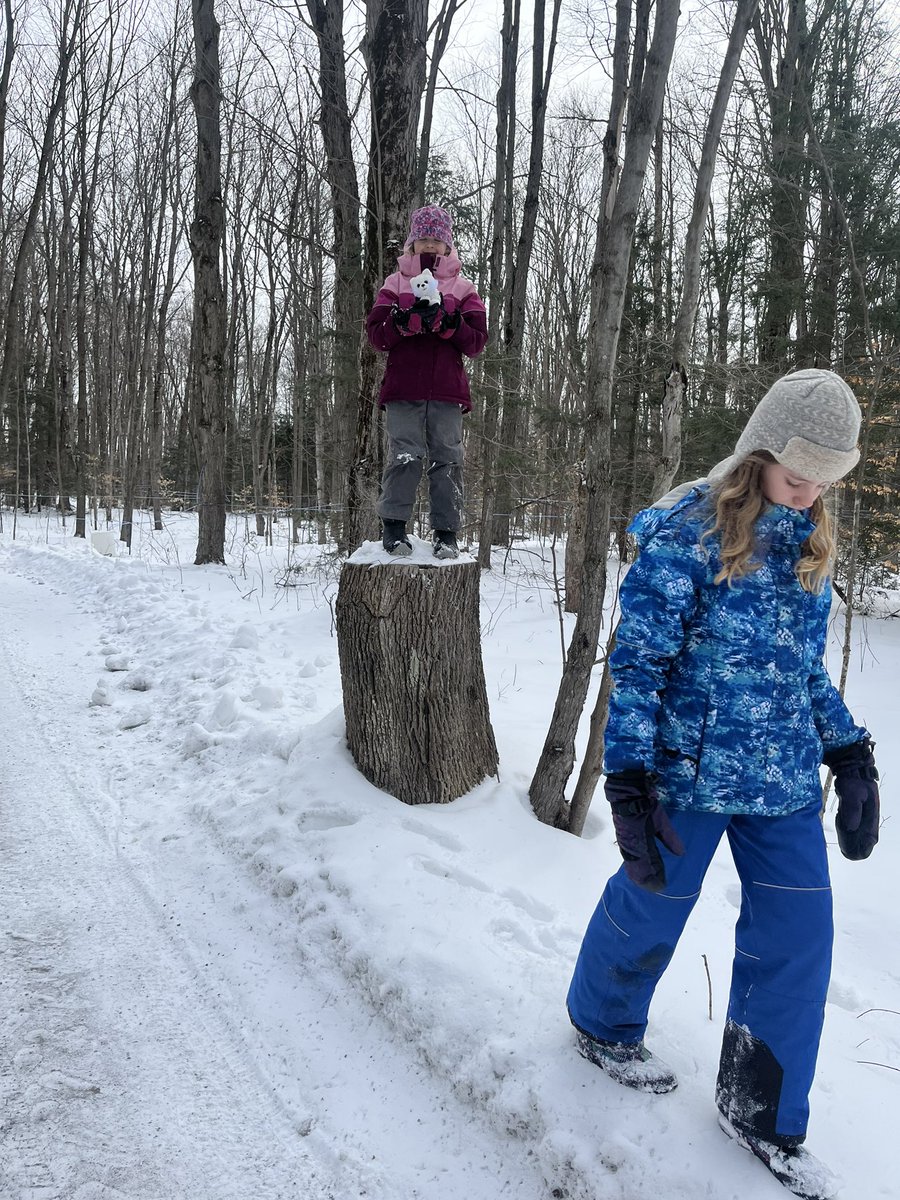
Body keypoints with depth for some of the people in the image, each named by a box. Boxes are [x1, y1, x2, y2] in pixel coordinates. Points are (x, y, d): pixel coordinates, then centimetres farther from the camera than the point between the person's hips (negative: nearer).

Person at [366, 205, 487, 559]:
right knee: (404, 454, -8)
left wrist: (446, 321, -12)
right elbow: (376, 334, 3)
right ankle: (393, 526, -1)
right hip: (403, 387, -1)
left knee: (447, 457, -1)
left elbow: (476, 342, 4)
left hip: (447, 389, 1)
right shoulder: (395, 283, 13)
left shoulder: (463, 288, 13)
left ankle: (446, 532, 2)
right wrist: (408, 319, -13)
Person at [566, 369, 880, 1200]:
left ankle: (761, 1112, 27)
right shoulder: (688, 530, -13)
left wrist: (850, 757, 9)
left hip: (785, 780, 6)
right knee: (652, 908, 12)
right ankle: (601, 1024, 43)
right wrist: (629, 782, -17)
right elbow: (639, 663, -14)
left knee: (798, 938, 6)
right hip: (691, 768, -5)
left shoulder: (807, 542, 8)